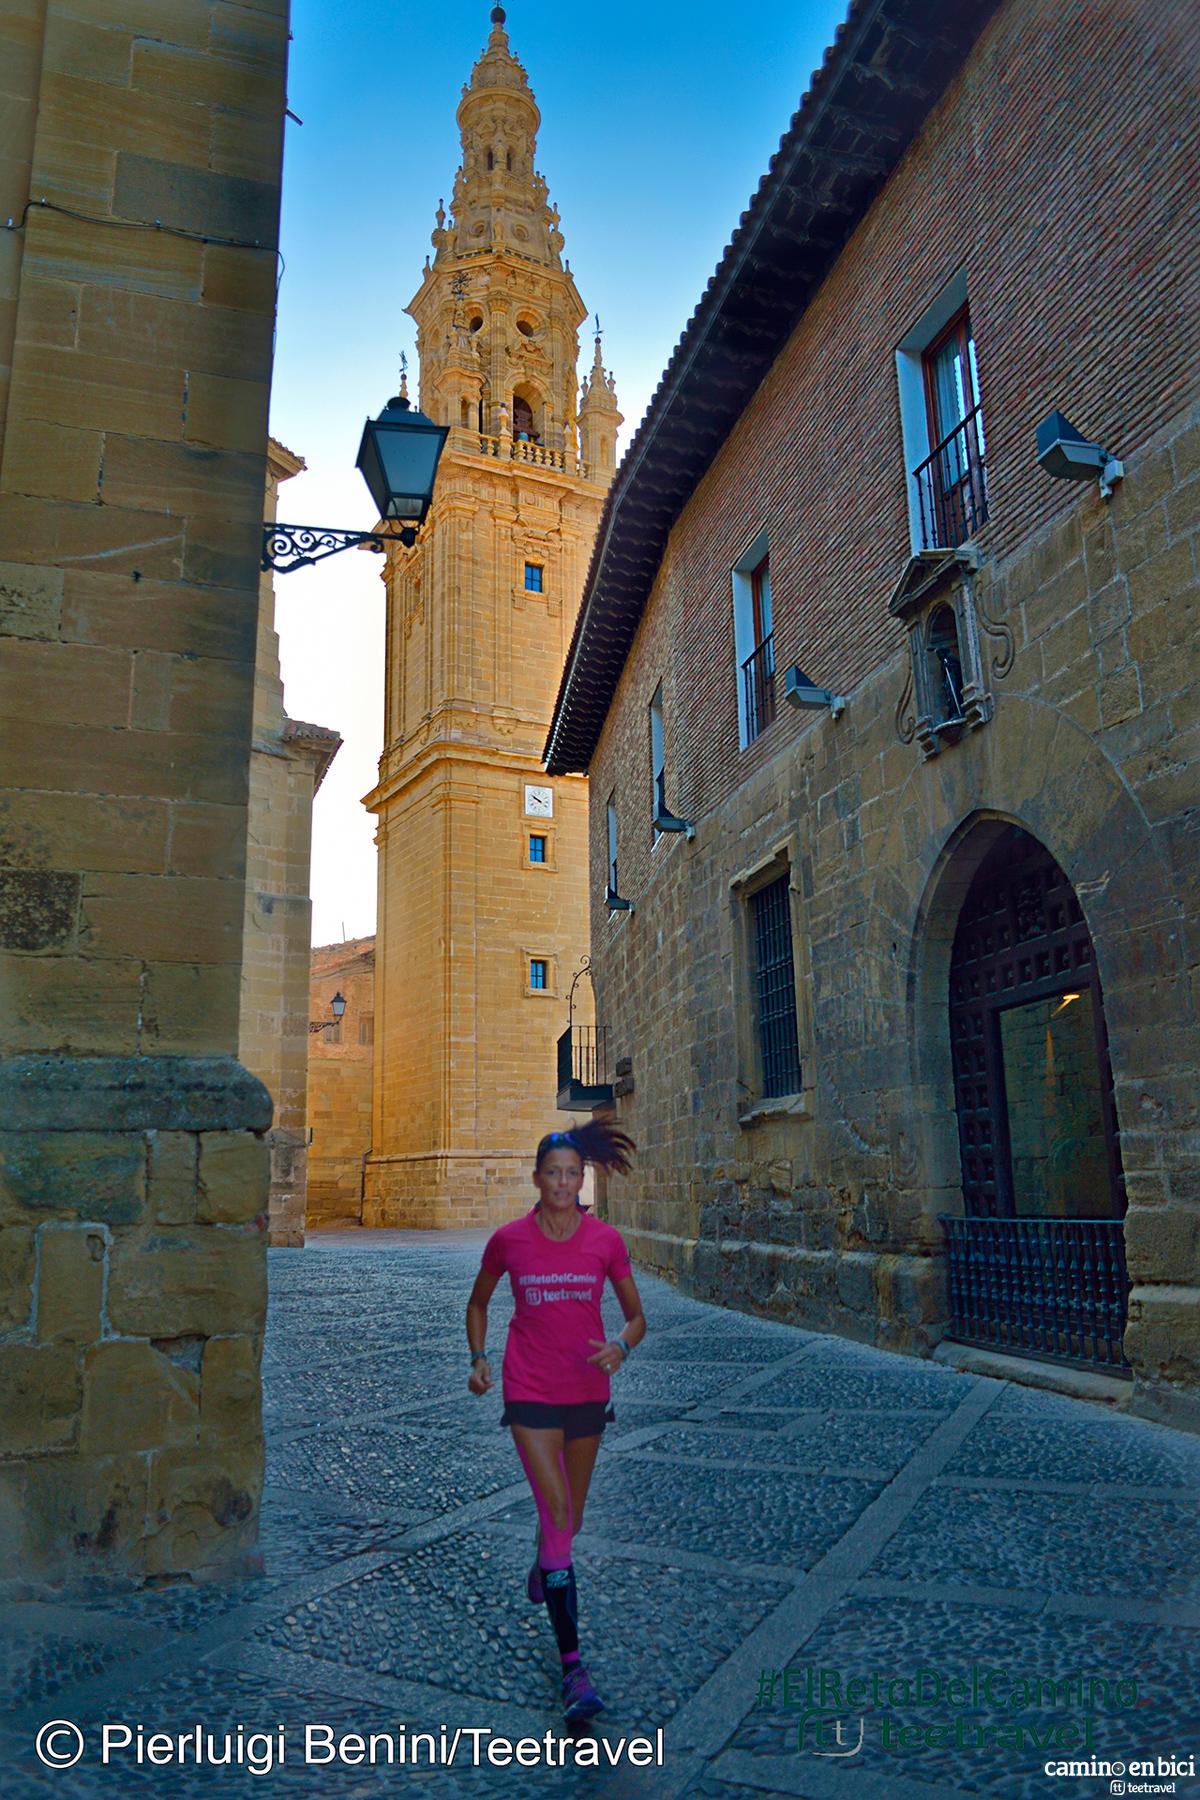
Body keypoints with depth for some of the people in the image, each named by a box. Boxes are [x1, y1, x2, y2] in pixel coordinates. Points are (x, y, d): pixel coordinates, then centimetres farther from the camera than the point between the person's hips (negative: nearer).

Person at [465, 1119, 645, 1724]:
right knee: (556, 1513, -11)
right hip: (530, 1395, -2)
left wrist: (621, 1346, -18)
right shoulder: (508, 1240, -7)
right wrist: (477, 1358, -1)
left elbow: (636, 1315, 2)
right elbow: (478, 1301, 11)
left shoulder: (605, 1240, -6)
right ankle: (572, 1667, -3)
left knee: (570, 1518, 18)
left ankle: (541, 1571, 53)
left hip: (587, 1394, 3)